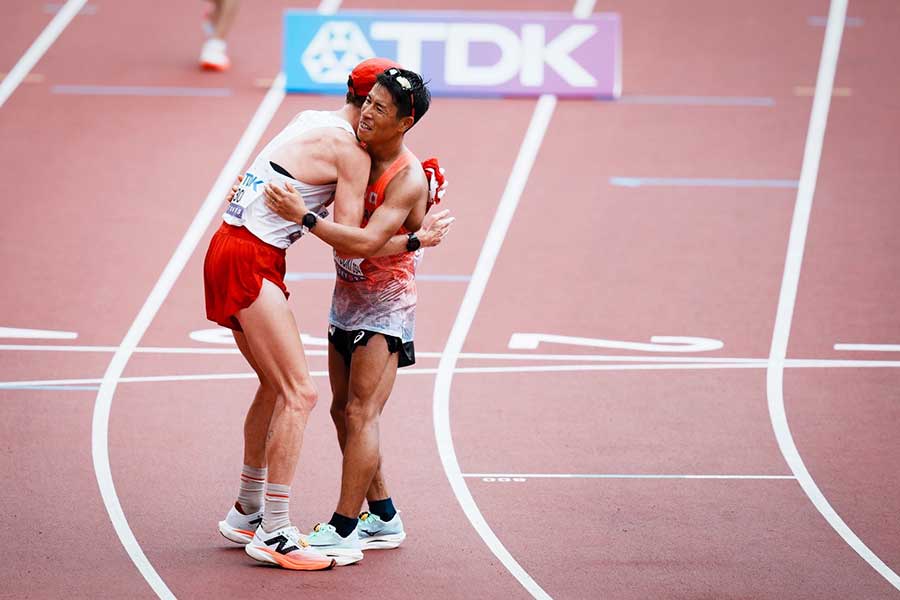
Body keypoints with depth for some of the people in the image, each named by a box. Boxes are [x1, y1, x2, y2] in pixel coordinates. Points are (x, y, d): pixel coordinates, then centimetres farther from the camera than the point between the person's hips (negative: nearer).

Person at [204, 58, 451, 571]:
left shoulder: (311, 121, 15)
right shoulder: (351, 152, -11)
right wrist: (416, 240, -3)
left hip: (232, 247, 10)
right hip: (250, 262, -10)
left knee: (276, 386, 20)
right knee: (300, 393, -11)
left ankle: (248, 513, 29)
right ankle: (273, 534, -12)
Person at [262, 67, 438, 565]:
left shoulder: (408, 181, -21)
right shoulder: (357, 153, 1)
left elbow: (365, 242, -32)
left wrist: (304, 217, -33)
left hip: (386, 303, -8)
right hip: (347, 297, 8)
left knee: (361, 413, -12)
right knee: (344, 411, 10)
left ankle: (343, 530, -11)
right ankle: (382, 518, 19)